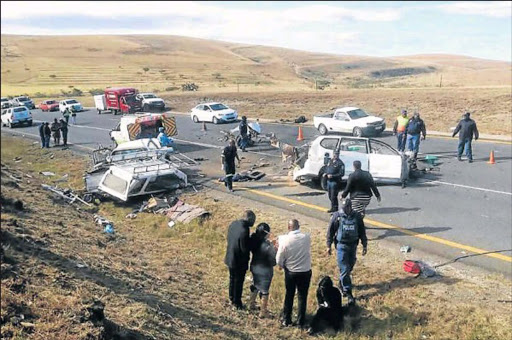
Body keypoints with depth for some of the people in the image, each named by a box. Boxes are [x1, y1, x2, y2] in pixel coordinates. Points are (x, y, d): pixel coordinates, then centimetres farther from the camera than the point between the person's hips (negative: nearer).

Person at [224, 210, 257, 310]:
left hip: (230, 258, 8)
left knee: (232, 279, 25)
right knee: (238, 282, 12)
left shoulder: (233, 224, -6)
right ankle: (237, 303, 28)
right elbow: (244, 249, -27)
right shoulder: (244, 231, -31)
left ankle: (232, 298, 42)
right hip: (239, 261, -8)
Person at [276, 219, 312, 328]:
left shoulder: (285, 240, -19)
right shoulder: (307, 237, -14)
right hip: (306, 272, 1)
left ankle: (286, 320, 29)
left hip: (291, 273, -1)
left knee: (289, 296, 18)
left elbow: (279, 260, -13)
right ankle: (301, 322, 24)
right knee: (302, 297, 14)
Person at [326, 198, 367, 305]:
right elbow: (330, 231, -3)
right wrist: (328, 245, -1)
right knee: (344, 269, -7)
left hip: (353, 245, 4)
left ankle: (342, 284, 39)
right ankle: (348, 293, -4)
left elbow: (362, 231, 6)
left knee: (350, 267, 16)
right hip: (341, 245, -3)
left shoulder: (357, 216, -3)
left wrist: (364, 245, 7)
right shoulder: (337, 216, -10)